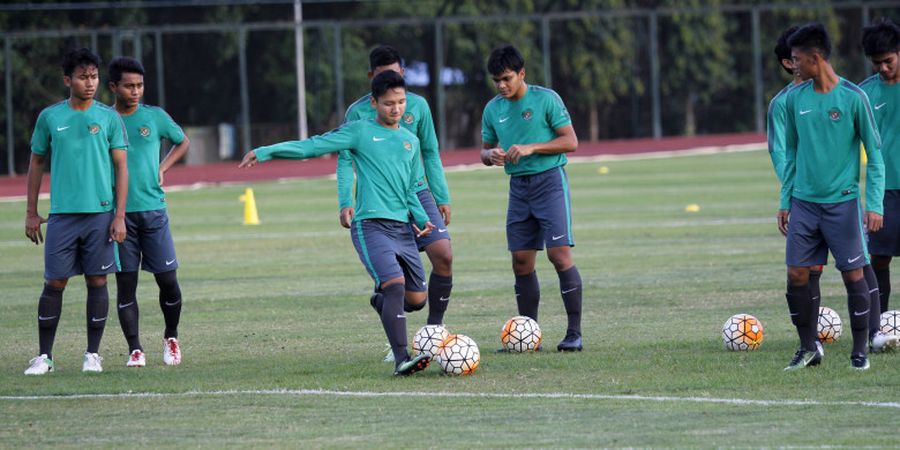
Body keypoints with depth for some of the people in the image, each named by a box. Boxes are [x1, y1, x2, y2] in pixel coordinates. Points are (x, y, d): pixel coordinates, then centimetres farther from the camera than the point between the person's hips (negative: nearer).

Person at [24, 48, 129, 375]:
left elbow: (121, 167, 3)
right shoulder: (50, 117, 5)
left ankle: (93, 354, 11)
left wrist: (120, 216, -4)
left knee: (97, 281, 2)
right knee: (54, 282, -1)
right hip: (62, 213, 0)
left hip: (100, 213, 0)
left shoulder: (109, 118, 3)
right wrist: (31, 213, 8)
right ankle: (44, 356, 6)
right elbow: (36, 164, 13)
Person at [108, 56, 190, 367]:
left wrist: (163, 169, 5)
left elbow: (183, 142, 21)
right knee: (125, 283, -1)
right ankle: (135, 349, 4)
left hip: (153, 210, 1)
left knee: (167, 280, 0)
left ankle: (171, 338, 21)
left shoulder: (155, 117, 4)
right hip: (118, 212, -1)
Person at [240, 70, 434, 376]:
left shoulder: (410, 140, 18)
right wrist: (265, 152, -5)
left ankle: (382, 304, 38)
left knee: (416, 297, 5)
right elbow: (313, 146, 1)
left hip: (403, 226, 6)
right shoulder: (359, 131, 2)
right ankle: (401, 359, -29)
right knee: (395, 283, -25)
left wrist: (421, 218, 9)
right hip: (371, 225, -6)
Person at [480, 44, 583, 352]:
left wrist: (531, 148, -18)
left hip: (550, 179, -5)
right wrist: (491, 155, -6)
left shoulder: (546, 99, -7)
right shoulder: (493, 110, 9)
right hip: (519, 186, 5)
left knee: (559, 254, -13)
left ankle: (574, 333, -10)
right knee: (521, 262, 2)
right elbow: (485, 151, 18)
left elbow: (571, 142, -8)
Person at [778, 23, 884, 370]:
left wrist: (874, 204, -9)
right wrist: (785, 201, 12)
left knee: (854, 275, -2)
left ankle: (860, 351, 9)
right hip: (804, 202, 4)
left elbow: (874, 153, -3)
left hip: (842, 202, -4)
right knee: (796, 275, 0)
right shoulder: (794, 99, 6)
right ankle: (808, 349, 13)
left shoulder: (853, 97, -7)